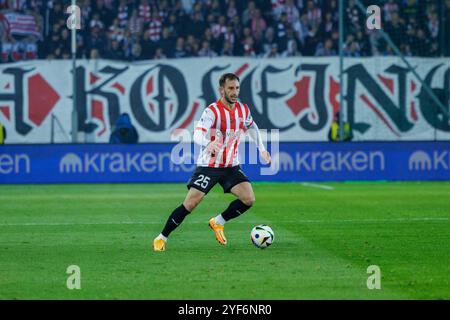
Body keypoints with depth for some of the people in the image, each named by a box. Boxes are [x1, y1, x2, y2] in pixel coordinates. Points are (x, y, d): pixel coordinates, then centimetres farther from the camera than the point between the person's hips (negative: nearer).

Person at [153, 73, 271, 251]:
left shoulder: (243, 110, 1)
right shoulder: (212, 111, -18)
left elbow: (251, 127, 25)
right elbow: (197, 134, -33)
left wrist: (261, 149, 22)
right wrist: (209, 144, -54)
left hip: (231, 166, 5)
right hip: (208, 166, -5)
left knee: (249, 199, -11)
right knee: (190, 204, -11)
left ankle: (218, 222, 13)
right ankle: (161, 238, 4)